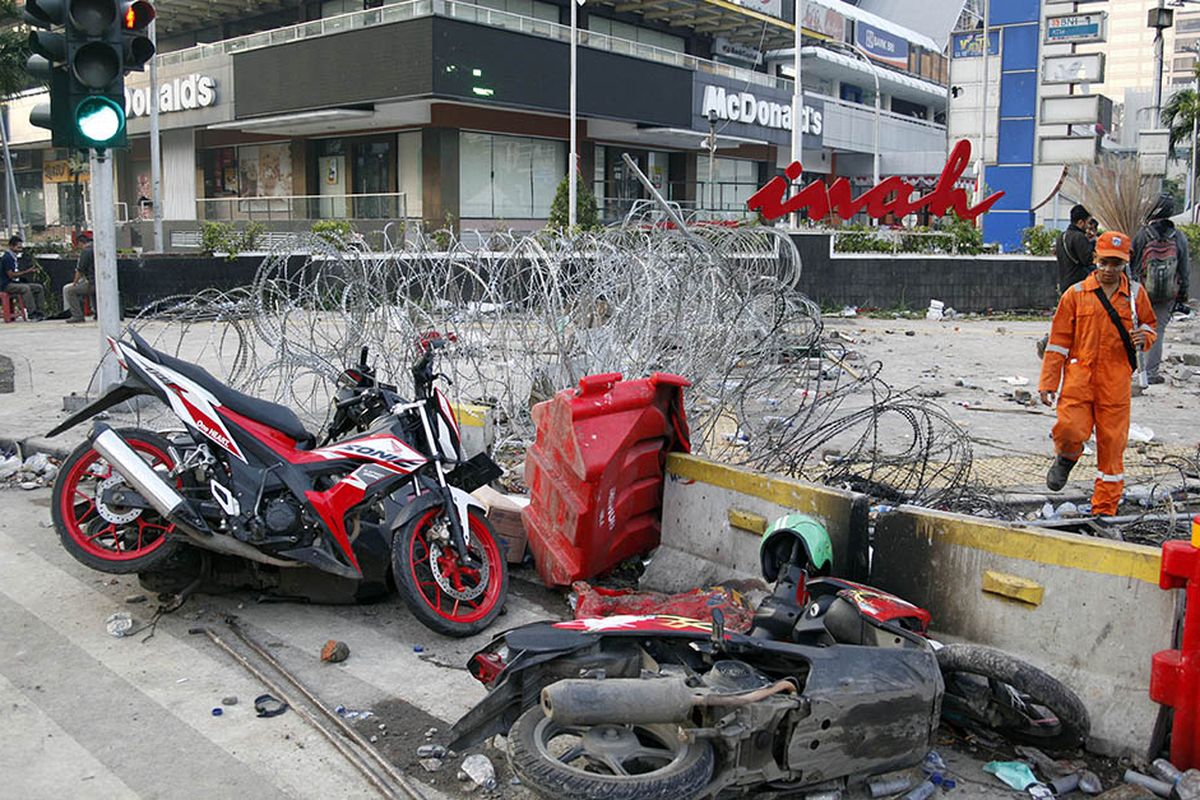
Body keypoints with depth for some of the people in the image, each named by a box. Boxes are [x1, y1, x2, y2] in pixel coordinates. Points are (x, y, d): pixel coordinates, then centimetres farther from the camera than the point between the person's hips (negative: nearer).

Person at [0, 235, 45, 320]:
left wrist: (30, 271, 2)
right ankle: (32, 313, -37)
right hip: (7, 285, -10)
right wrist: (27, 272, -15)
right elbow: (11, 275, -17)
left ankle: (39, 312, -9)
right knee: (25, 288, -36)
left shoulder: (14, 257, 16)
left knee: (39, 287, -2)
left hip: (16, 283, 10)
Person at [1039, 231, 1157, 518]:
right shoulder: (1076, 294, 3)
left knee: (1112, 444, 2)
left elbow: (1149, 325, 23)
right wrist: (1048, 382, 1)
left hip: (1116, 381, 2)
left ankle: (1105, 509, 14)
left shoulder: (1136, 293, 9)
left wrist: (1144, 336, -3)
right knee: (1071, 430, -18)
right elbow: (1058, 341, 4)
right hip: (1079, 377, -1)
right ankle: (1066, 459, 20)